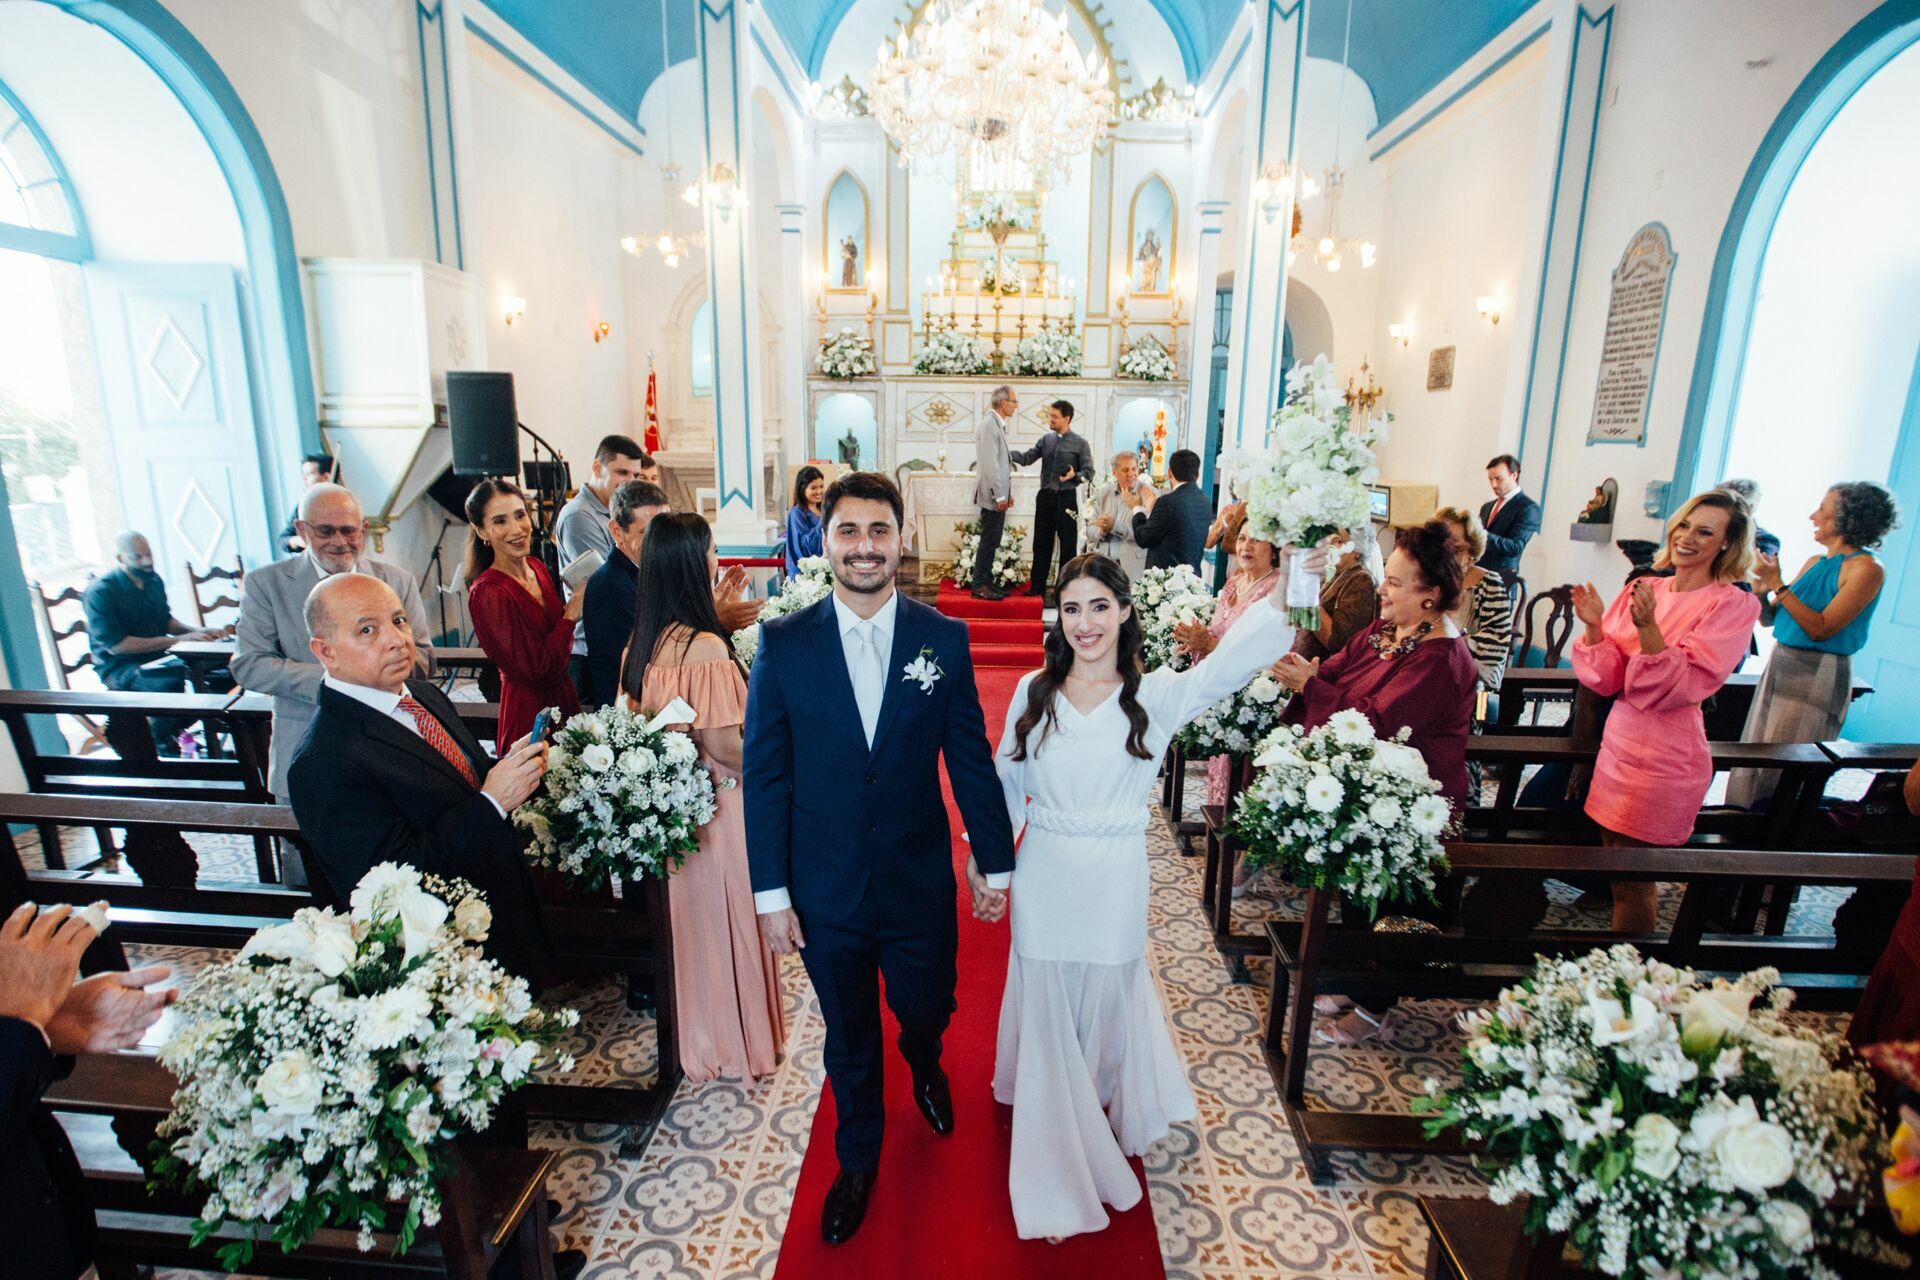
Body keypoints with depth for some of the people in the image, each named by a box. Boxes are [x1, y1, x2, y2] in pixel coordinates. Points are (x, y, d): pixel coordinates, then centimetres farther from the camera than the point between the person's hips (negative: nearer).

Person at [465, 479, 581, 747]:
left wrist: (577, 602, -2)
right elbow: (539, 670, -23)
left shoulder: (537, 566, 3)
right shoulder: (487, 593, -21)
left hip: (564, 696, 8)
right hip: (531, 712, -8)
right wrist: (571, 615, -15)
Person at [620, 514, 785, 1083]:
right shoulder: (705, 645, -24)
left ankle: (698, 1033, 41)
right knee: (727, 916, 11)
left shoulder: (641, 642, 1)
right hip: (717, 801, -7)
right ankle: (736, 1041, 29)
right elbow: (722, 743, -23)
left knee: (693, 917, 22)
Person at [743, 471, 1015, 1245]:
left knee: (927, 1009, 21)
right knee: (848, 1038, 19)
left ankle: (925, 1065, 59)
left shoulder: (944, 639, -8)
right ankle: (858, 1160, 48)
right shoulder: (783, 644, -10)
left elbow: (971, 760, -2)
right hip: (825, 889, 0)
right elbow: (765, 776, -6)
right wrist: (770, 891, -5)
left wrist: (995, 861, 3)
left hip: (920, 883, 0)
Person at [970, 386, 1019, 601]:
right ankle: (980, 586, 1)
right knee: (988, 542, -5)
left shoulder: (997, 424, 15)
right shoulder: (989, 424, -15)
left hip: (998, 495, 9)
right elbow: (989, 464, -20)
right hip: (992, 496, -9)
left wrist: (1007, 492, 18)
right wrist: (999, 496, -18)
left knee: (991, 542, 13)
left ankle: (987, 582, 19)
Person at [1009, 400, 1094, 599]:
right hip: (1045, 495, 4)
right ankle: (1037, 586, 16)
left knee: (1067, 544, 3)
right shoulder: (1046, 440, 8)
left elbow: (1089, 472, -5)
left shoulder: (1080, 443, -4)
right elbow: (1026, 458, 3)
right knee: (1041, 543, 8)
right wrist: (1007, 453, -11)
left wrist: (1075, 476, -24)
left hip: (1066, 498, -4)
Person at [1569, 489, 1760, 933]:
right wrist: (1594, 626, -15)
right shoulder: (1643, 589, 5)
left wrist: (1648, 627, -30)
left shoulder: (1734, 605, -8)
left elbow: (1680, 687, -19)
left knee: (1633, 883, 6)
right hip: (1618, 744, 5)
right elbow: (1606, 679, 1)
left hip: (1665, 758, -5)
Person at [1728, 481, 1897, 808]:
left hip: (1818, 677, -7)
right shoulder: (1815, 562, 11)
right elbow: (1769, 618, 12)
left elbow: (1821, 628, -18)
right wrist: (1761, 588, -6)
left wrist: (1778, 584, -17)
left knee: (1782, 774, -2)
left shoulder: (1867, 569, -10)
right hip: (1779, 665, 7)